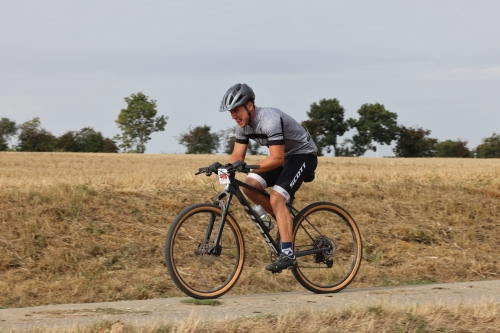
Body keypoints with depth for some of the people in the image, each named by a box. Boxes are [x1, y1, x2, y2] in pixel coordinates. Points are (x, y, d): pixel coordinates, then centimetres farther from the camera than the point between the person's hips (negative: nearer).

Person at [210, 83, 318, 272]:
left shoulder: (270, 120, -31)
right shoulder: (243, 124, -5)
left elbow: (277, 159, -34)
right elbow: (237, 155, -3)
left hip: (303, 155, -8)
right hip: (283, 157, 8)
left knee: (276, 198, -26)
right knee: (250, 185, -13)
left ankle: (288, 254, -26)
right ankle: (283, 219, 6)